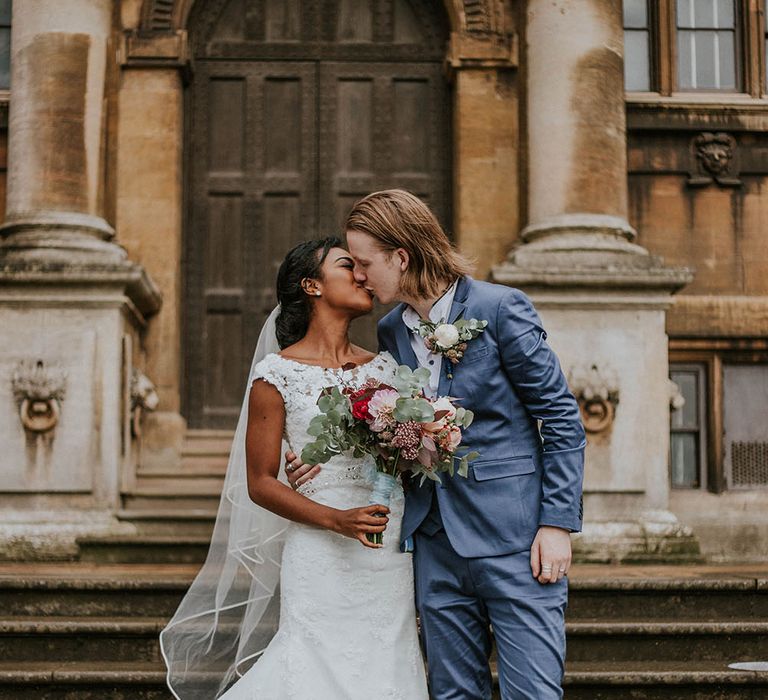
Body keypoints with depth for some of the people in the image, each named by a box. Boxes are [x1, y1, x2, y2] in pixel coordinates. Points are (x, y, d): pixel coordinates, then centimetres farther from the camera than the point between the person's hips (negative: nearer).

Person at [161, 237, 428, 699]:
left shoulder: (385, 367, 11)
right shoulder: (277, 374, -3)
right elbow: (261, 483, -4)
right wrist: (338, 520, -16)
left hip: (392, 556, 5)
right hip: (322, 558, -5)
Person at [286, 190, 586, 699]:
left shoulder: (500, 308, -8)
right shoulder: (390, 332, 10)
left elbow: (563, 420, -7)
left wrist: (558, 523, -12)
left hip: (514, 540, -6)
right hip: (437, 546, 6)